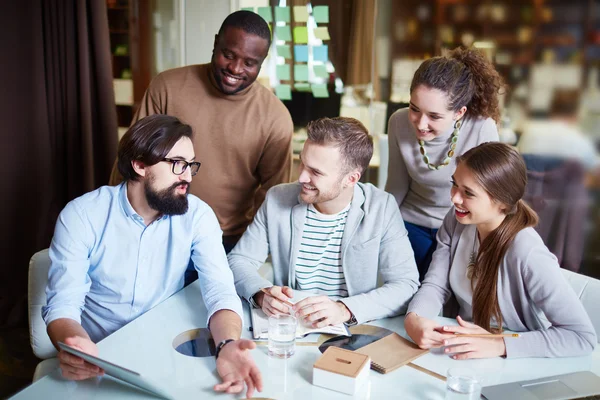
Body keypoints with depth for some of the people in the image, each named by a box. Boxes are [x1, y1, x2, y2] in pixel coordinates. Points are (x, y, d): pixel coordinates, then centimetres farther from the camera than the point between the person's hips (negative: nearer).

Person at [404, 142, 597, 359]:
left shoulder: (527, 254, -24)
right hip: (463, 354, 3)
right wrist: (413, 318, -24)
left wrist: (499, 345, -28)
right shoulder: (456, 221, -8)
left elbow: (583, 336, -23)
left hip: (515, 366, -3)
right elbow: (436, 284, -5)